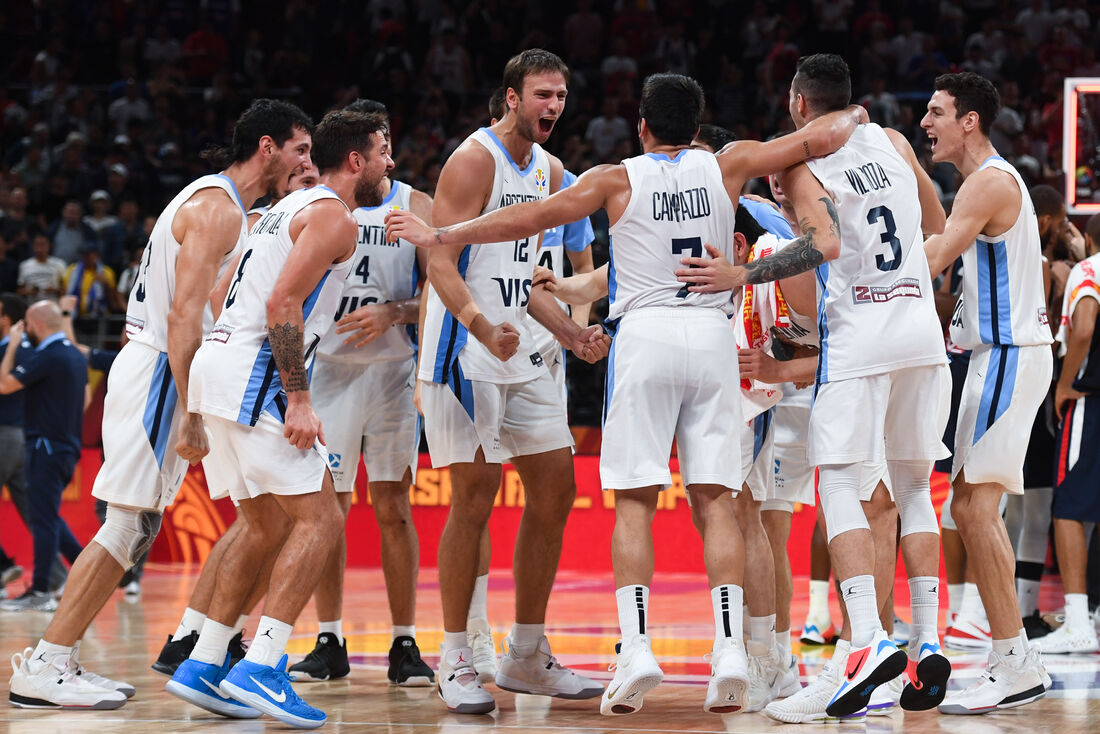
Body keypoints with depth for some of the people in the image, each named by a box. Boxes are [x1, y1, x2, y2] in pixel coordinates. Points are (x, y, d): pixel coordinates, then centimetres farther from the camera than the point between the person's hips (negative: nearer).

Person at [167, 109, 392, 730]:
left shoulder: (293, 208, 22)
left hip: (220, 360, 10)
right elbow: (282, 305, -19)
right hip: (254, 377, -10)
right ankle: (261, 668, -19)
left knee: (270, 524, 16)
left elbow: (225, 288, 26)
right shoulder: (334, 217, -8)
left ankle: (204, 666, 14)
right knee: (320, 518, -11)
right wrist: (299, 399, -22)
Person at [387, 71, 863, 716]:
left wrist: (440, 235, 4)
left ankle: (636, 646, -11)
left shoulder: (619, 179, 1)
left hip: (645, 332, -2)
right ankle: (730, 650, -6)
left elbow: (534, 216, -2)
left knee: (635, 501, 1)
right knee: (716, 498, 3)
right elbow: (820, 139, 9)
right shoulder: (728, 166, 7)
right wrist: (853, 117, 31)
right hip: (713, 332, 2)